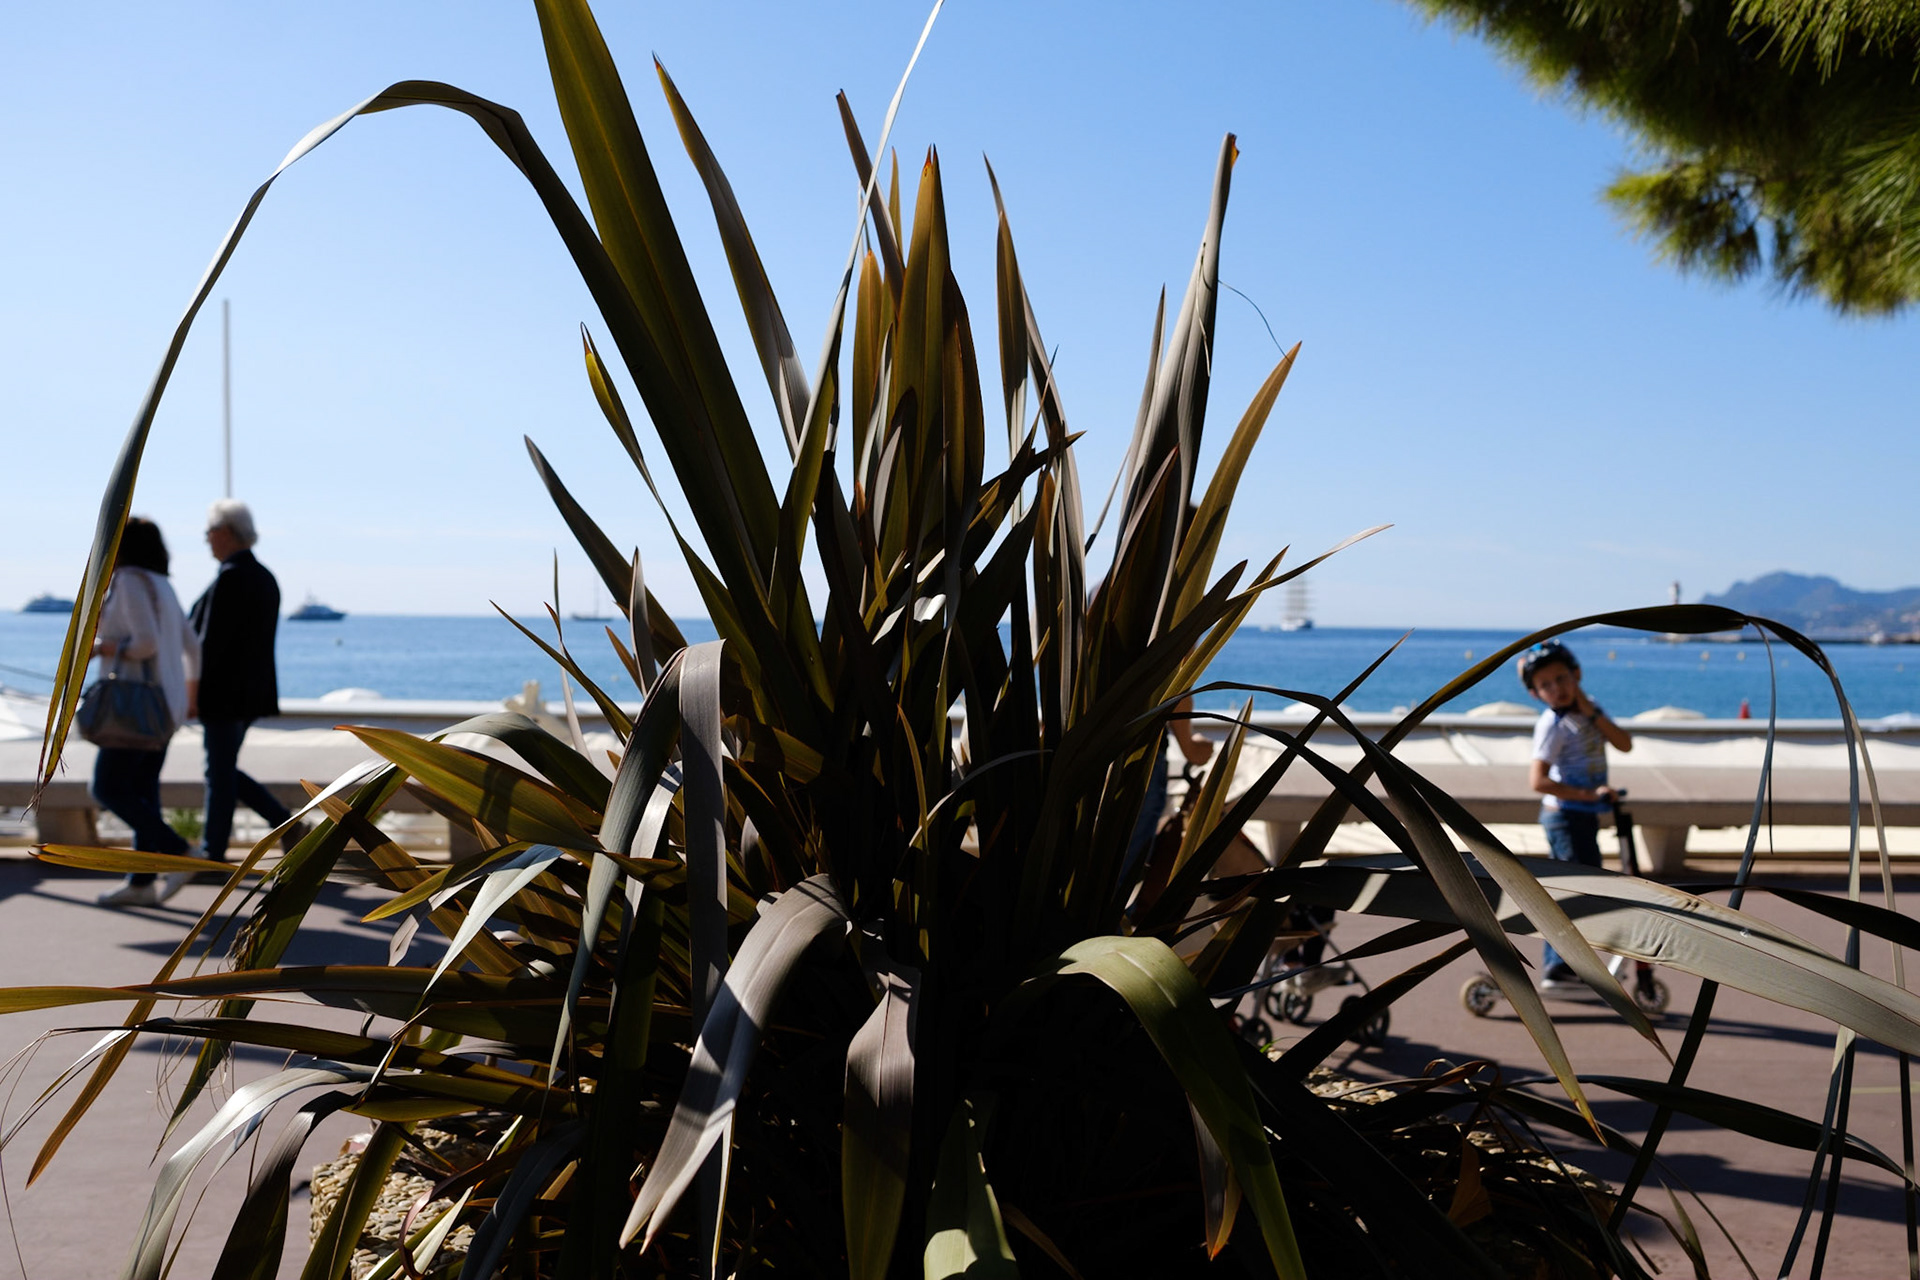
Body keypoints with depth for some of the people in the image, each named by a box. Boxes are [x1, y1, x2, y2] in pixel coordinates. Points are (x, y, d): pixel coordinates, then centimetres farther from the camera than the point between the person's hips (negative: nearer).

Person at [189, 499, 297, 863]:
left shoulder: (230, 577, -17)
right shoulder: (265, 577, 12)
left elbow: (211, 642, -19)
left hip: (225, 693, -9)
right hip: (253, 691, 9)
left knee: (220, 773, 0)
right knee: (224, 770, 17)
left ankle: (213, 855, 9)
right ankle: (285, 822, 11)